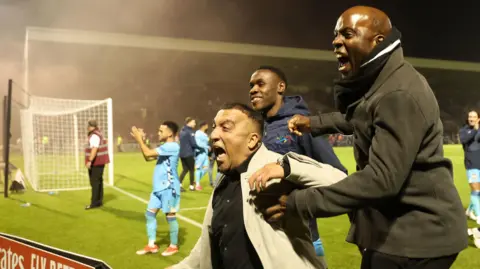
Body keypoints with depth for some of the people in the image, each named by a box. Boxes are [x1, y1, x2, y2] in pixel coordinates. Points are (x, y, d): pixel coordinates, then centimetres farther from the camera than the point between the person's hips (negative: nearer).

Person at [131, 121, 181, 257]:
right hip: (159, 187, 10)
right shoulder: (165, 147, 14)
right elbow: (148, 158, 16)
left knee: (170, 216, 2)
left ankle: (174, 246, 16)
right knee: (150, 213, 10)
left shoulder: (172, 146, -18)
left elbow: (148, 153, -22)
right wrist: (141, 140, 9)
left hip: (169, 188, -10)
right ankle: (151, 245, 18)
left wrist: (139, 139, -10)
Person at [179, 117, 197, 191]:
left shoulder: (182, 131, 12)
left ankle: (179, 184, -2)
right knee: (191, 170, 7)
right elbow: (193, 144, -17)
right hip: (189, 154, -7)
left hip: (182, 153, 7)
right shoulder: (190, 131, -15)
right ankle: (191, 186, 14)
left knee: (185, 169, 12)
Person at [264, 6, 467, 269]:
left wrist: (299, 202, -31)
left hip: (416, 236, -9)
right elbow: (362, 119, 29)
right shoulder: (378, 82, 7)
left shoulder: (400, 94, -26)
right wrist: (315, 123, 15)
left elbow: (382, 179, -32)